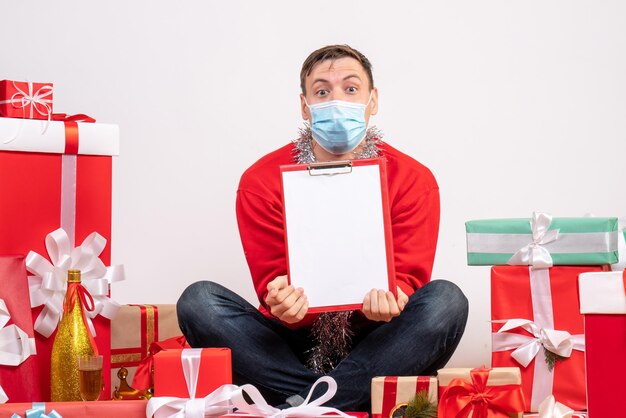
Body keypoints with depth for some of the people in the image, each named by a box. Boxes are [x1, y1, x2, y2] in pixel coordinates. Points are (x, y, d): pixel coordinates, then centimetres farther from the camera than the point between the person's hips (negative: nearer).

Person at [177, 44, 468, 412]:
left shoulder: (413, 180, 0)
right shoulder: (262, 181, 0)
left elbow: (408, 274, -5)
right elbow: (272, 278, -4)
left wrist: (389, 300, -30)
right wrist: (283, 303, -29)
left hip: (374, 353, 0)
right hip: (293, 345, 0)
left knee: (446, 299, -28)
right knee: (199, 300, -21)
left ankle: (300, 407, -31)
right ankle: (345, 405, -29)